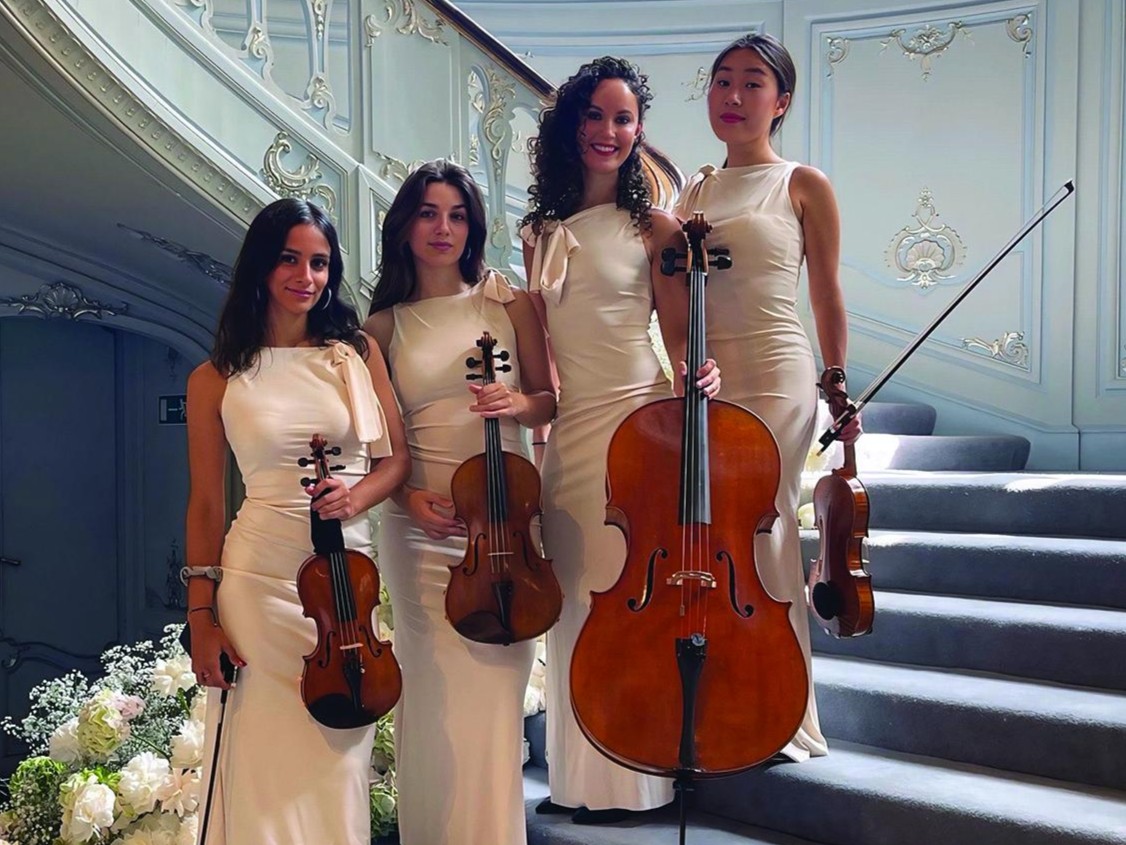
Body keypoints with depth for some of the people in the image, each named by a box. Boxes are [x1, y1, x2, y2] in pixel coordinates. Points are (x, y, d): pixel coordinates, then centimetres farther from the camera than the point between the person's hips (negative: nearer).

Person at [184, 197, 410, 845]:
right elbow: (206, 503, 4)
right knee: (264, 756, 4)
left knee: (338, 759, 7)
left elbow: (397, 458, 8)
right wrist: (201, 615, -1)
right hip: (257, 581, -1)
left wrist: (355, 496, -14)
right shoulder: (216, 378, 3)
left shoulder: (358, 350, 7)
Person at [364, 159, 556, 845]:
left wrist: (519, 403, -16)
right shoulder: (385, 325, 7)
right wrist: (405, 494, -8)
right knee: (434, 685, 2)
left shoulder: (508, 298, 6)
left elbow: (550, 398, 6)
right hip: (421, 522, 0)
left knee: (497, 682, 1)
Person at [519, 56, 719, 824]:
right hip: (566, 429, 5)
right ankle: (578, 776, 25)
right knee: (572, 605, 10)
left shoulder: (653, 227, 0)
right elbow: (534, 339, 15)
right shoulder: (542, 232, 12)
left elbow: (680, 336, -3)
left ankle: (634, 777, 16)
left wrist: (699, 374, -23)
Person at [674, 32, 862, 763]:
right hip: (705, 380, 5)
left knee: (763, 533, -4)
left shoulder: (803, 185, 3)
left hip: (775, 378, -4)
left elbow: (828, 299, 4)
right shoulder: (696, 191, 15)